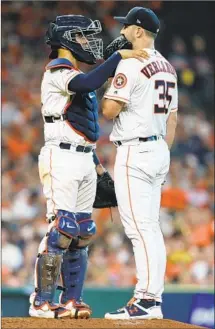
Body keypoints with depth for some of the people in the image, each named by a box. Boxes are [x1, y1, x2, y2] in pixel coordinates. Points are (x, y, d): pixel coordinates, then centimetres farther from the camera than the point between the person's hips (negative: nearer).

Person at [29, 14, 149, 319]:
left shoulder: (75, 76, 23)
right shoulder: (58, 71, -7)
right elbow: (87, 84, -29)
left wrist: (98, 167, 22)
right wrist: (119, 56, -23)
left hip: (85, 162, 10)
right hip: (62, 159, -10)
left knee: (82, 232, 7)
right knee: (61, 228, -14)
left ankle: (70, 301, 11)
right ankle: (42, 302, -10)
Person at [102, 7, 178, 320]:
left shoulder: (130, 64, -13)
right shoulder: (167, 67, 15)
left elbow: (109, 110, -16)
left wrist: (110, 82, 1)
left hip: (134, 151, -9)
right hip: (159, 151, 9)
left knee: (139, 227, -11)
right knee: (151, 228, 10)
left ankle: (145, 300, -15)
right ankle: (153, 298, 11)